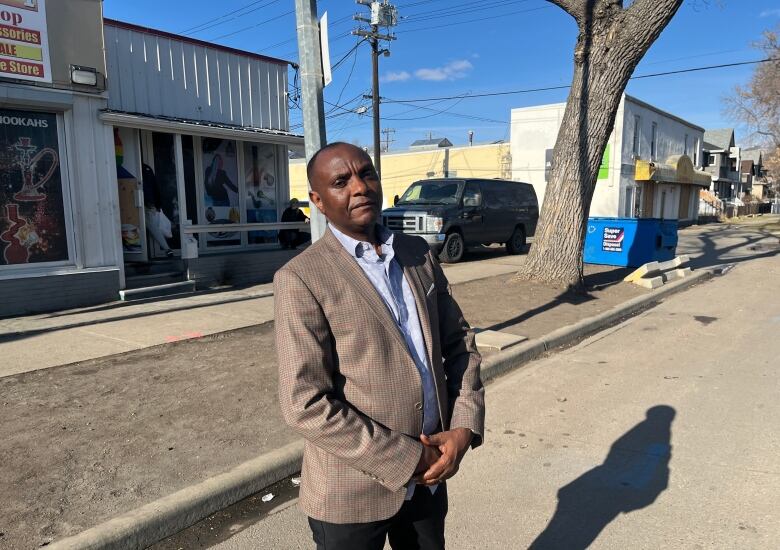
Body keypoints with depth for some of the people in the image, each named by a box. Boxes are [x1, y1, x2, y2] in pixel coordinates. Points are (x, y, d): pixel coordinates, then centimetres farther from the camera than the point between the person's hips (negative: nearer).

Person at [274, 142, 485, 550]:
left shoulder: (418, 255, 2)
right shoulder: (301, 279, -16)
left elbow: (460, 343, 6)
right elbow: (305, 404, -19)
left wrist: (464, 427, -8)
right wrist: (406, 460, -16)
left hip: (429, 476, 5)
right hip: (351, 492, -5)